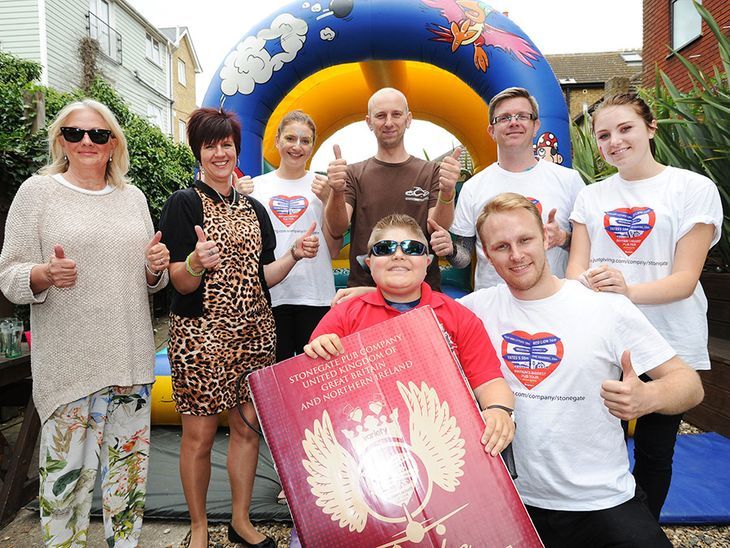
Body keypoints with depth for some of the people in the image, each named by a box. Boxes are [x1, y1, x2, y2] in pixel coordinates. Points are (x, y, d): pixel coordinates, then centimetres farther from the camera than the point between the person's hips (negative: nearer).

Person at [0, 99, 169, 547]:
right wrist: (46, 274, -23)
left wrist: (156, 266, -6)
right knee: (68, 468, 4)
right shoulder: (37, 191, 0)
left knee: (130, 460, 14)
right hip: (68, 360, -3)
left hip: (131, 356, 4)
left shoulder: (134, 197, 12)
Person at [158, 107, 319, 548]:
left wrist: (296, 254, -4)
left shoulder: (255, 210, 13)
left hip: (254, 333, 5)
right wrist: (197, 261, -29)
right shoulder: (185, 204, -3)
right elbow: (179, 282, -9)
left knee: (249, 426, 10)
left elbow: (264, 276, 12)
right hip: (201, 334, -4)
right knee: (200, 434, 4)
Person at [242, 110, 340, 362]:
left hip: (315, 294, -1)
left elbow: (333, 251, 1)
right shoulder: (257, 186, 8)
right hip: (269, 294, 1)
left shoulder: (323, 185, 5)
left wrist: (328, 201, -8)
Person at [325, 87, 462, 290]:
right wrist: (337, 193, -30)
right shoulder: (353, 174, 5)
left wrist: (447, 193, -29)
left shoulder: (432, 172, 3)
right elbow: (337, 229, -9)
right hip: (363, 288, 0)